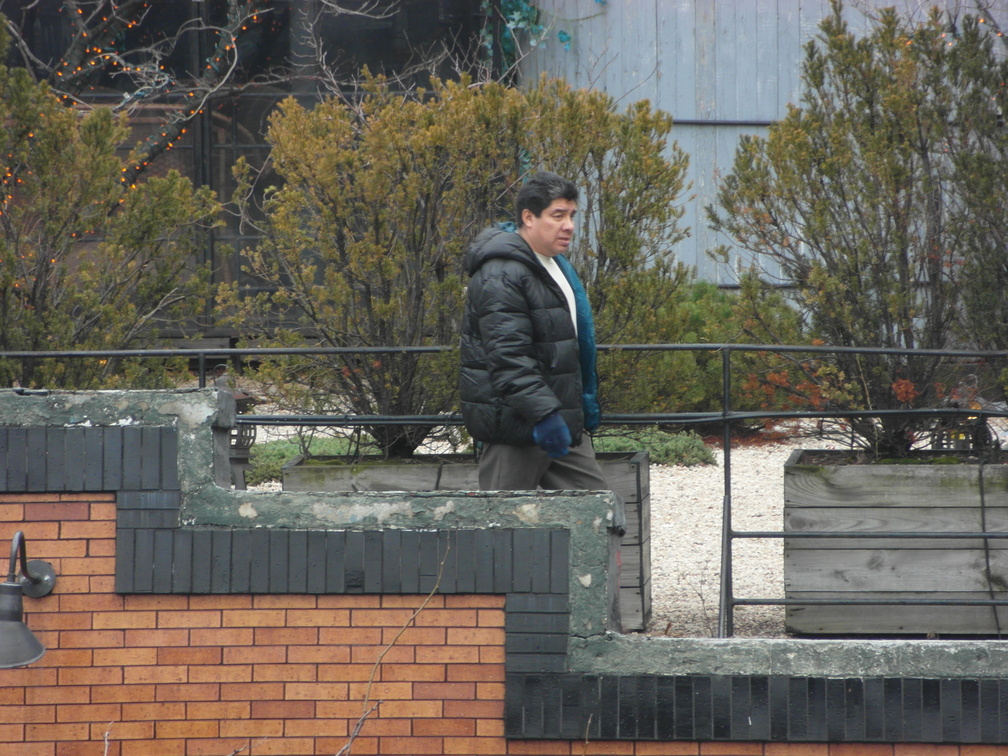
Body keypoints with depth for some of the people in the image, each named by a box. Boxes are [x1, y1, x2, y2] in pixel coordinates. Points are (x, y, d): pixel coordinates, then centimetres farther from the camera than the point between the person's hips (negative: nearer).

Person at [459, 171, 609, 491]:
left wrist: (587, 403, 27)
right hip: (516, 428, -10)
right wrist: (544, 414, -31)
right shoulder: (501, 276, -17)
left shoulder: (557, 266, 18)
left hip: (563, 424, 10)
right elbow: (509, 357, -26)